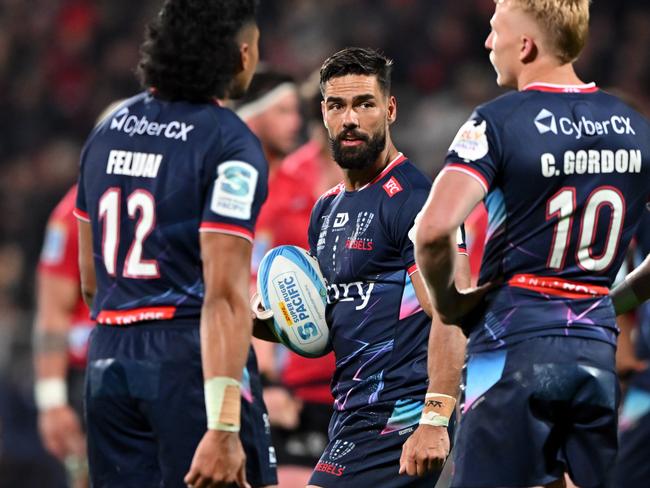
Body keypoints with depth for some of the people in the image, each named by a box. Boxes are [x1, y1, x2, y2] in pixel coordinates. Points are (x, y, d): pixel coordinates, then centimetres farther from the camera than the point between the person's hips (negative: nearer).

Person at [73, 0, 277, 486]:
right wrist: (224, 430, -21)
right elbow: (224, 295, -18)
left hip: (109, 359, 7)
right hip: (190, 360, -7)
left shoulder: (110, 129, 12)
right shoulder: (231, 145, -11)